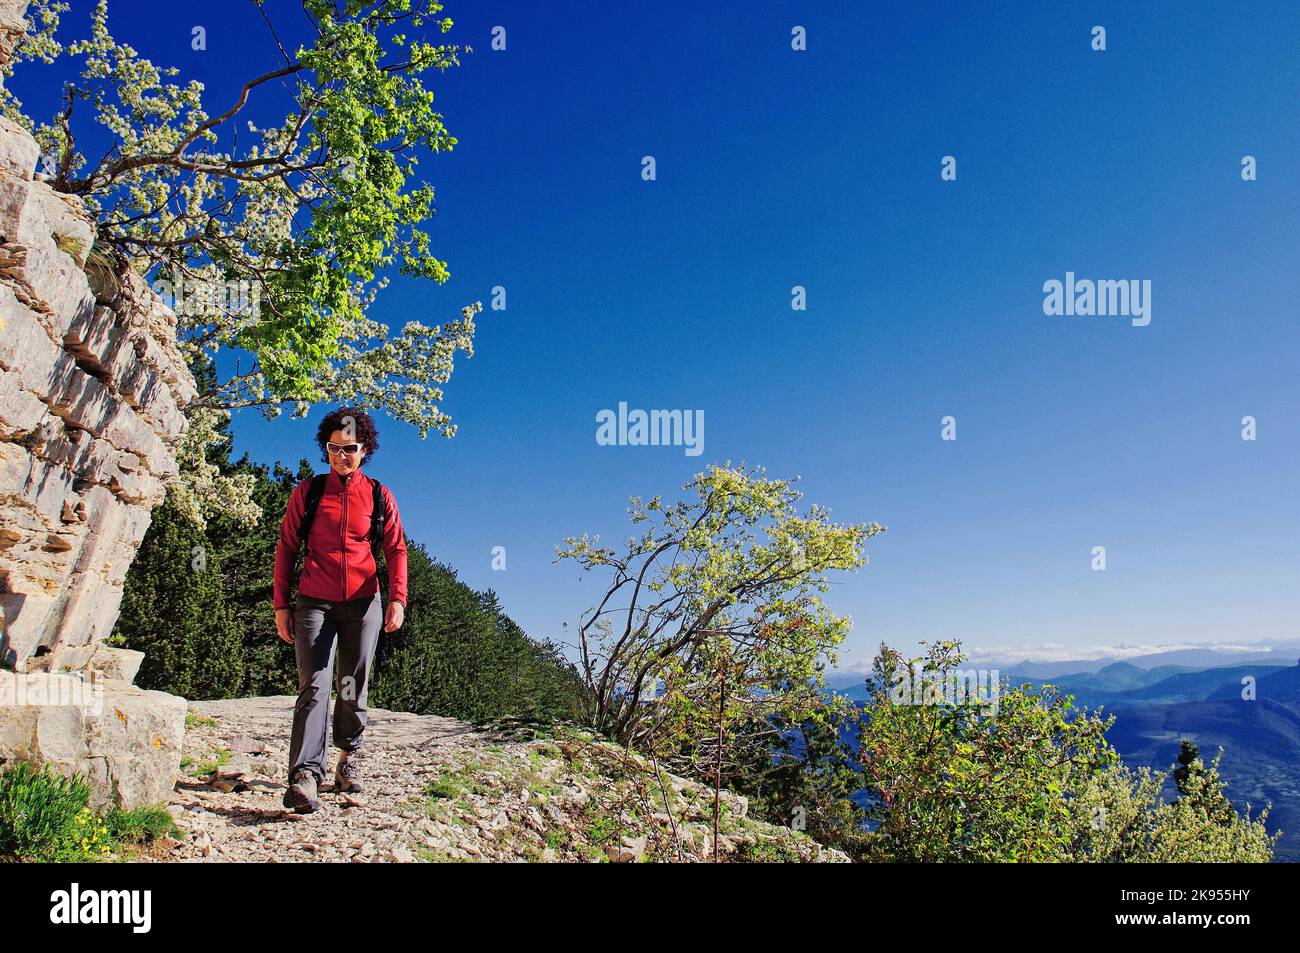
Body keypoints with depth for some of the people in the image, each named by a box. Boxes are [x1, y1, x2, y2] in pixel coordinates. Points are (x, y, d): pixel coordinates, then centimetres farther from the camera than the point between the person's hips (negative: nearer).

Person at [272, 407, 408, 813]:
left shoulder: (379, 495, 8)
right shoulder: (308, 491, 7)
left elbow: (396, 549, 7)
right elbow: (286, 547, 8)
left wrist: (397, 598, -7)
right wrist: (281, 604, 3)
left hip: (362, 603, 1)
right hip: (314, 603, -1)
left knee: (353, 688, 8)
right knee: (314, 686, -12)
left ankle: (348, 757, 27)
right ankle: (305, 775, -18)